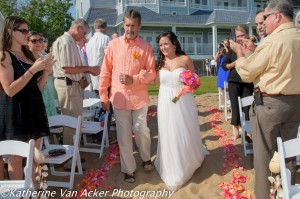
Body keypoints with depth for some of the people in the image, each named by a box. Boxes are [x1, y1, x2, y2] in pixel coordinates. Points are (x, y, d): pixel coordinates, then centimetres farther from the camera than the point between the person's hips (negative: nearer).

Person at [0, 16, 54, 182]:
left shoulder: (28, 55, 13)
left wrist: (46, 70, -2)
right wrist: (33, 69, -18)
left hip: (33, 108, 7)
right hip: (15, 111, -7)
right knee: (16, 159, 3)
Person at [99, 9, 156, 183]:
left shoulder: (146, 46, -3)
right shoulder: (114, 44, -1)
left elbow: (152, 73, -4)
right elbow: (105, 72, 2)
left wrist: (133, 79, -19)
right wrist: (103, 96, 3)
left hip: (139, 97, -1)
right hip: (119, 97, 1)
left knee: (141, 130, 8)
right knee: (124, 135, 7)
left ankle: (146, 157, 39)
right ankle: (128, 169, 25)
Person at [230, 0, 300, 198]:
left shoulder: (272, 41, -17)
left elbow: (246, 73, -10)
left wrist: (239, 53, 7)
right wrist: (247, 53, 18)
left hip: (269, 104, -7)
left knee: (265, 155, 6)